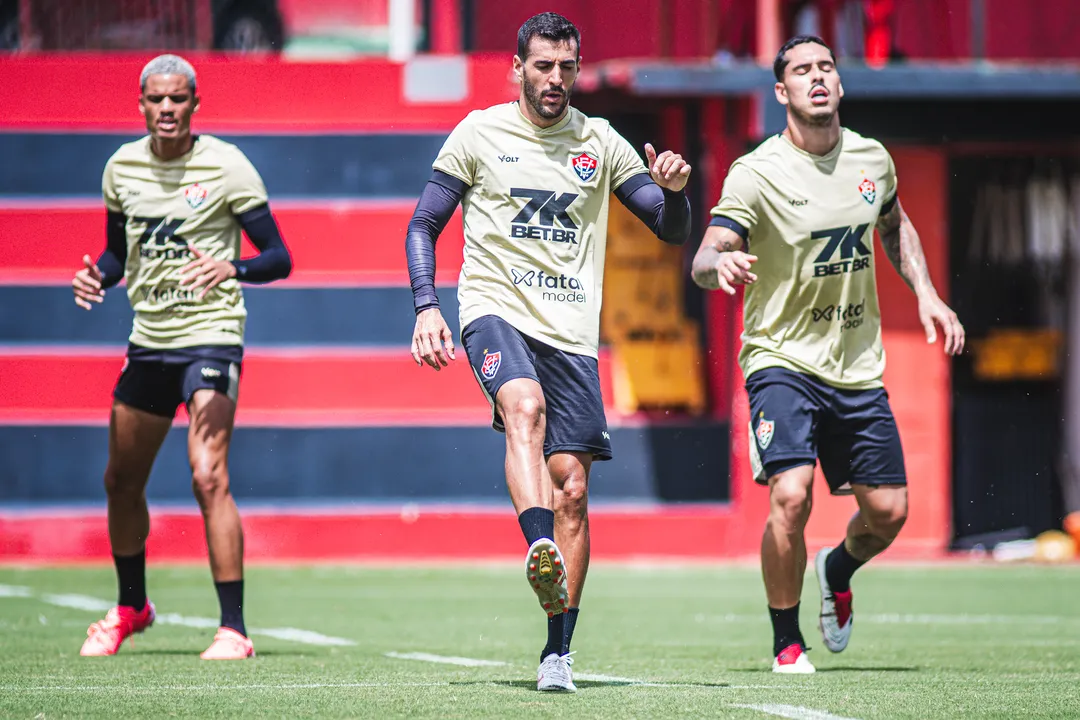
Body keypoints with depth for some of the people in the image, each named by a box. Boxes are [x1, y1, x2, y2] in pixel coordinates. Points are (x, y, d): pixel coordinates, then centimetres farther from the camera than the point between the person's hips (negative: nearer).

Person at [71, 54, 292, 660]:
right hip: (148, 338, 6)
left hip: (210, 334, -6)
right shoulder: (122, 167, 5)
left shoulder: (225, 165, -10)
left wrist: (230, 269, -29)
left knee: (209, 477, -20)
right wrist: (96, 277, -2)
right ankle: (132, 607, 37)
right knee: (122, 481, 14)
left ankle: (235, 628, -16)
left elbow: (279, 257, -9)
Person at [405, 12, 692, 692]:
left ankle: (558, 652, 3)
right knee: (525, 405, -35)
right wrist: (426, 307, -6)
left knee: (571, 488, -2)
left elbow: (673, 230, 13)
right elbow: (423, 226, 9)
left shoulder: (600, 142, 11)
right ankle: (540, 549, -54)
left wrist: (674, 190, -11)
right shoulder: (480, 132, 6)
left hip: (572, 330, 3)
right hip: (495, 308, -3)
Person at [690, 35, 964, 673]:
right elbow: (705, 260, -23)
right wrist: (720, 263, -47)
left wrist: (926, 293, 10)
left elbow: (896, 225, 23)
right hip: (782, 361, -5)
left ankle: (838, 570, 41)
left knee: (888, 511, 5)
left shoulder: (872, 159, 3)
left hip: (859, 368, 5)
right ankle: (787, 642, -3)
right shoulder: (756, 174, -14)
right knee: (791, 497, -23)